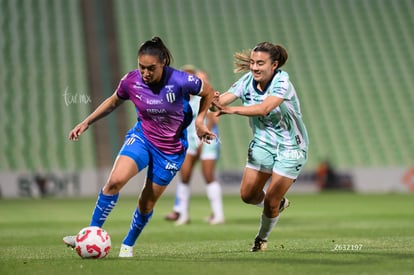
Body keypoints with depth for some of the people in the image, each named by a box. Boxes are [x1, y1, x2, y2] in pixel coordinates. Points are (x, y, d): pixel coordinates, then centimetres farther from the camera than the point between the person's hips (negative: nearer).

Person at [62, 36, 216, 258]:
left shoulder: (180, 81, -22)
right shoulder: (131, 81, -13)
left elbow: (208, 92, -3)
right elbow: (114, 101, 8)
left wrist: (200, 121, -11)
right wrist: (86, 123, 6)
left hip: (171, 149, -1)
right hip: (142, 137, 1)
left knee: (147, 203, 5)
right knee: (115, 180, -24)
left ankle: (128, 245, 30)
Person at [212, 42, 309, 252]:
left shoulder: (282, 82, -25)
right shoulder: (247, 81, -9)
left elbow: (264, 109, -41)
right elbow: (220, 102, -18)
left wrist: (232, 110, -53)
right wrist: (215, 101, -43)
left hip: (290, 148, -5)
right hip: (263, 144, 5)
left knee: (270, 202, -5)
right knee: (248, 195, 3)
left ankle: (262, 239, 23)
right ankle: (279, 204, 34)